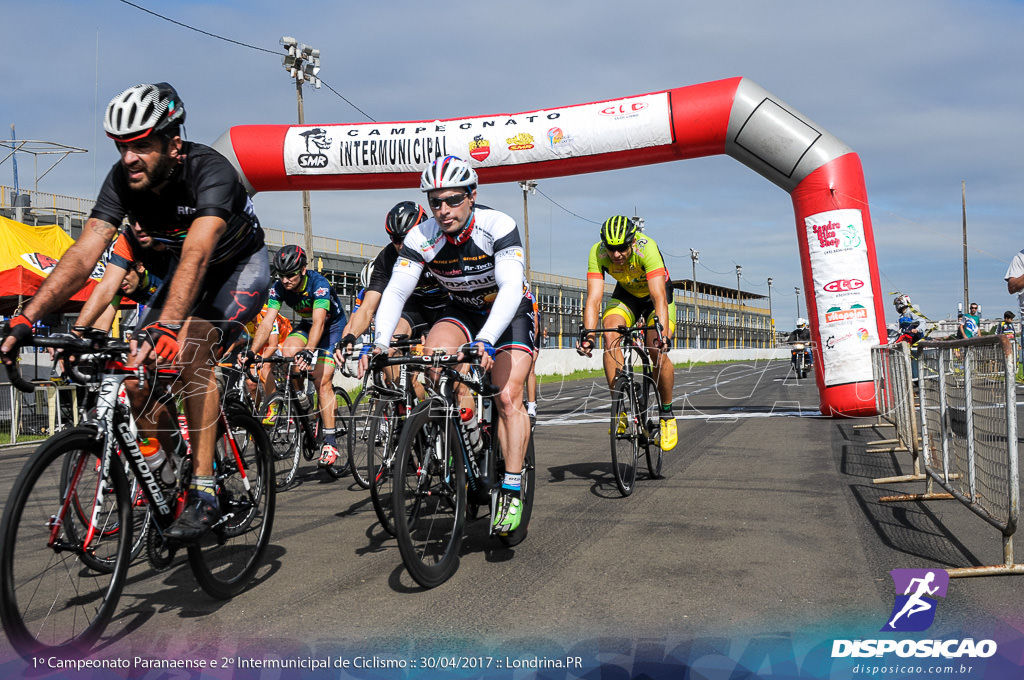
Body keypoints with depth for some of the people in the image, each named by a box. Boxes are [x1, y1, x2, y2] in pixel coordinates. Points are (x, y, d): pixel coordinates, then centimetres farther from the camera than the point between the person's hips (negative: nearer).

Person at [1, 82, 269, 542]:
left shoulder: (210, 172, -33)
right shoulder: (122, 180, -17)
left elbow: (197, 253, -48)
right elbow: (84, 253, -25)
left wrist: (168, 325, -63)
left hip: (239, 267, -6)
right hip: (182, 270, 6)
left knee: (191, 349, -31)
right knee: (135, 377, -8)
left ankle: (204, 493, -26)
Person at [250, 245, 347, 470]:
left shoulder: (319, 284, -33)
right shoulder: (278, 288, -19)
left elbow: (319, 322, -43)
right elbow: (267, 322, -24)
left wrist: (308, 351, -57)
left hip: (332, 326, -5)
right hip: (306, 324, 5)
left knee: (322, 381, -17)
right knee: (288, 351, -28)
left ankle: (330, 442, -14)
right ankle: (299, 397, -2)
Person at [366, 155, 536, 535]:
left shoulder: (498, 227, -29)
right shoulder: (423, 237, -19)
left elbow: (511, 288, -41)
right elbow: (395, 291, -25)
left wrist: (485, 341, -56)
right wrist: (379, 343, -42)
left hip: (510, 312, -3)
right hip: (462, 311, 3)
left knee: (507, 398, -16)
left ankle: (512, 493, -9)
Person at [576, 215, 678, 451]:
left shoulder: (647, 248, -37)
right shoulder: (597, 253, -28)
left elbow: (659, 298, -44)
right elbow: (593, 299, -33)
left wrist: (663, 334, -57)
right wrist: (588, 334, -48)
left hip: (656, 295, -3)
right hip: (626, 295, 3)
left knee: (657, 351, -22)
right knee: (610, 334, -26)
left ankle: (667, 414, 1)